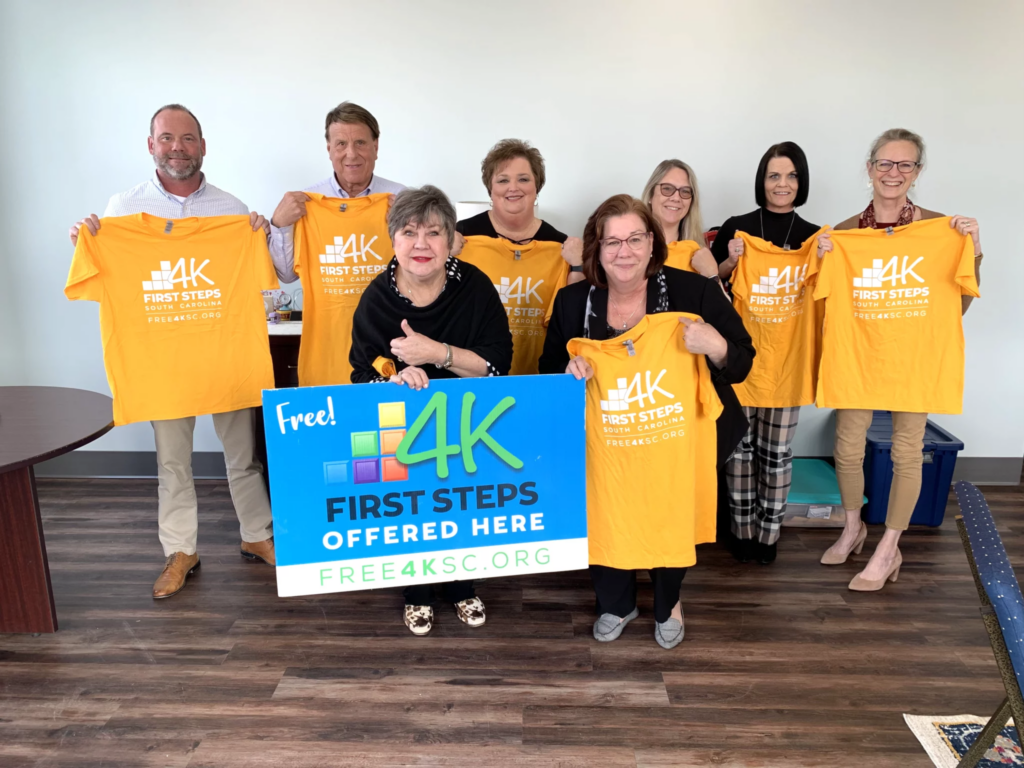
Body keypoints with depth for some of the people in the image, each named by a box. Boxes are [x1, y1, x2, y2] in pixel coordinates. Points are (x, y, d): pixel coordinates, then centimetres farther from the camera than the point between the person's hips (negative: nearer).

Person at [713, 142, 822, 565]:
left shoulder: (813, 236, 6)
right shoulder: (736, 227, 2)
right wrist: (731, 261, -11)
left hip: (789, 352, 1)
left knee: (777, 448, 5)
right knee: (740, 441, 5)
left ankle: (769, 532, 20)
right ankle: (742, 528, 20)